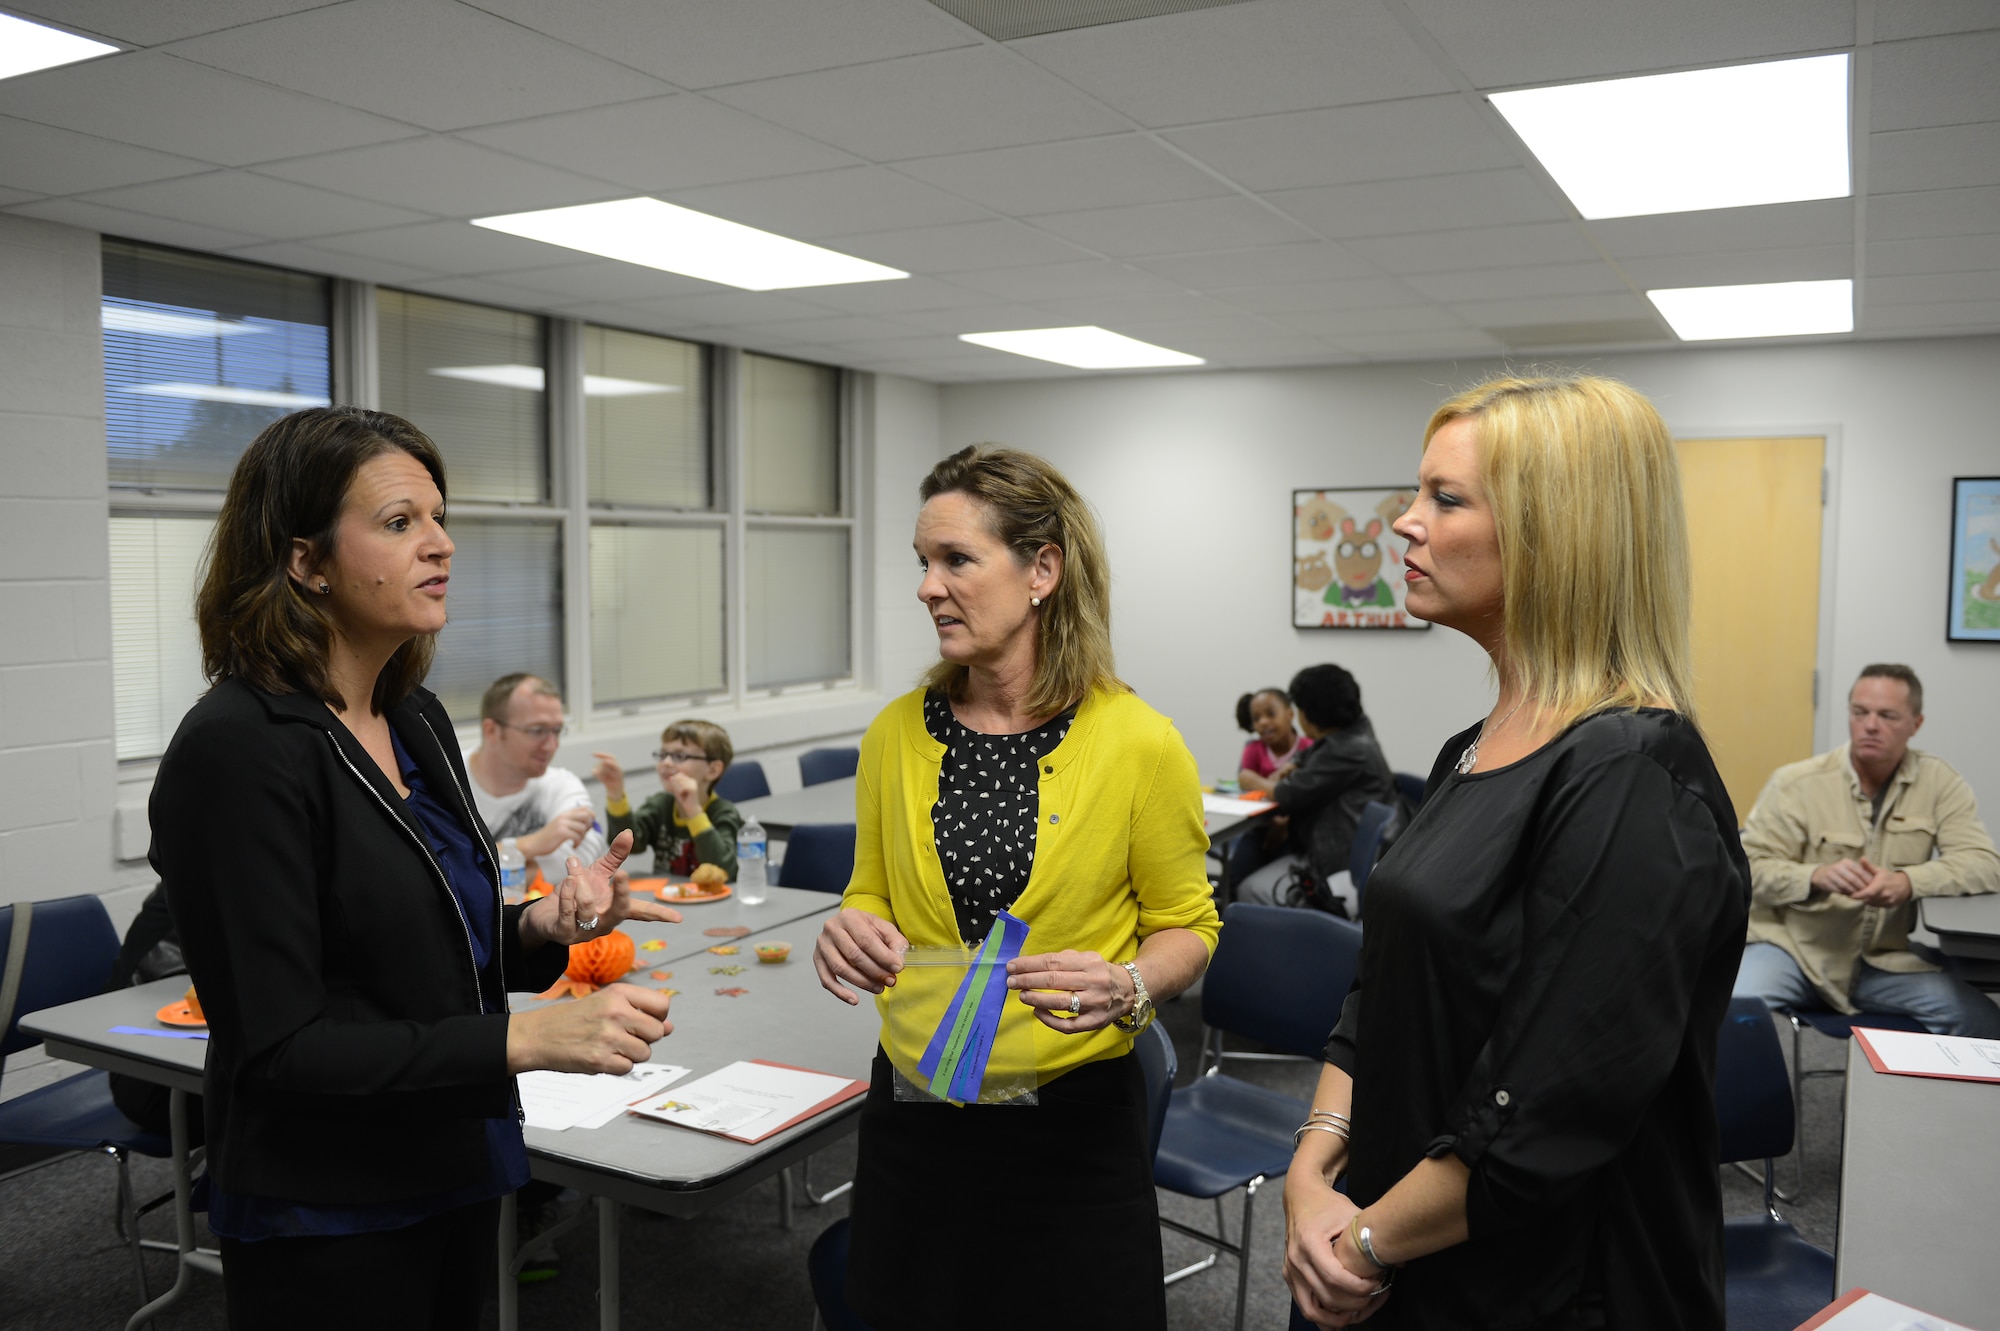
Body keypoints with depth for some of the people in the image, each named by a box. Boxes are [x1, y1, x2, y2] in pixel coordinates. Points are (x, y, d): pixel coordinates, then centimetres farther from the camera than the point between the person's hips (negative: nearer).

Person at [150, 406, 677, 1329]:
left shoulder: (417, 722, 3)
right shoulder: (239, 750, -21)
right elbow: (277, 1046, -23)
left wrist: (540, 927, -6)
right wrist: (523, 1038, -28)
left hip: (451, 1179, 7)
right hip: (324, 1223, -7)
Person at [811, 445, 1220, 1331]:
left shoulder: (1137, 742, -12)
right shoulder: (896, 733, -2)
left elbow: (1186, 926, -1)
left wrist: (1126, 988, -21)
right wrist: (850, 930, -12)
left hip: (1075, 1120, -3)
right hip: (914, 1113, 3)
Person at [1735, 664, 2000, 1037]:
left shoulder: (1939, 782, 2)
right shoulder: (1796, 783, -6)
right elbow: (1752, 867, -9)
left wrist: (1907, 882, -26)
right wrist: (1817, 876, -28)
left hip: (1889, 956, 3)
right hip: (1793, 946, -3)